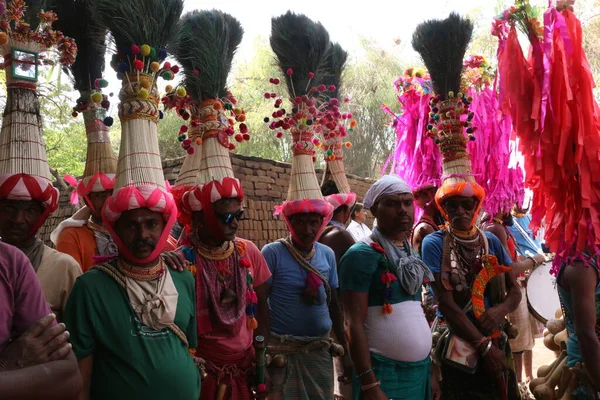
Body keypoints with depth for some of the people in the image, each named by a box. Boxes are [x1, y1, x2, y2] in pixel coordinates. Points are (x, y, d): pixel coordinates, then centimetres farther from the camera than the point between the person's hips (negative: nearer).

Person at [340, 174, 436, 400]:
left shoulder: (411, 253, 9)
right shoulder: (362, 255, -14)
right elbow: (355, 325, -17)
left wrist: (429, 365, 13)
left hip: (420, 369, 7)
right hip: (383, 372, -7)